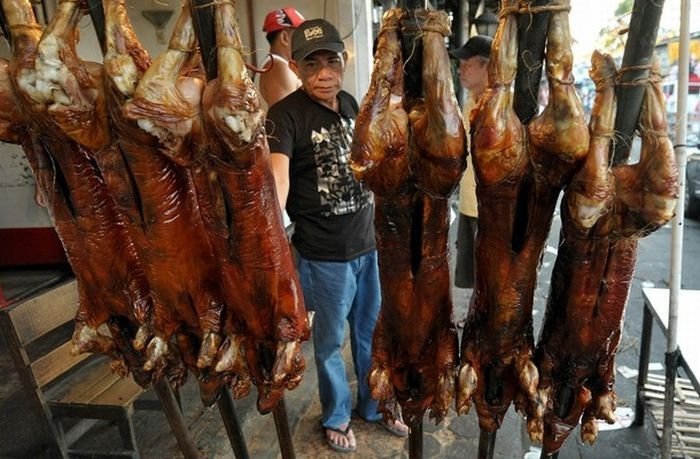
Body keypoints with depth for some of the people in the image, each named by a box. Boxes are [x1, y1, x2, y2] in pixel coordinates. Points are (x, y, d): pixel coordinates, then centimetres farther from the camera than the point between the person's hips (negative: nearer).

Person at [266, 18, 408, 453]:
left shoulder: (351, 104, 5)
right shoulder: (286, 115, -15)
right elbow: (276, 179, -30)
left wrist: (380, 220, 15)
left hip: (369, 242, 6)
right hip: (325, 254, -5)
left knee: (372, 332, 20)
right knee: (331, 340, 13)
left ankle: (375, 405, 44)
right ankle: (336, 416, 39)